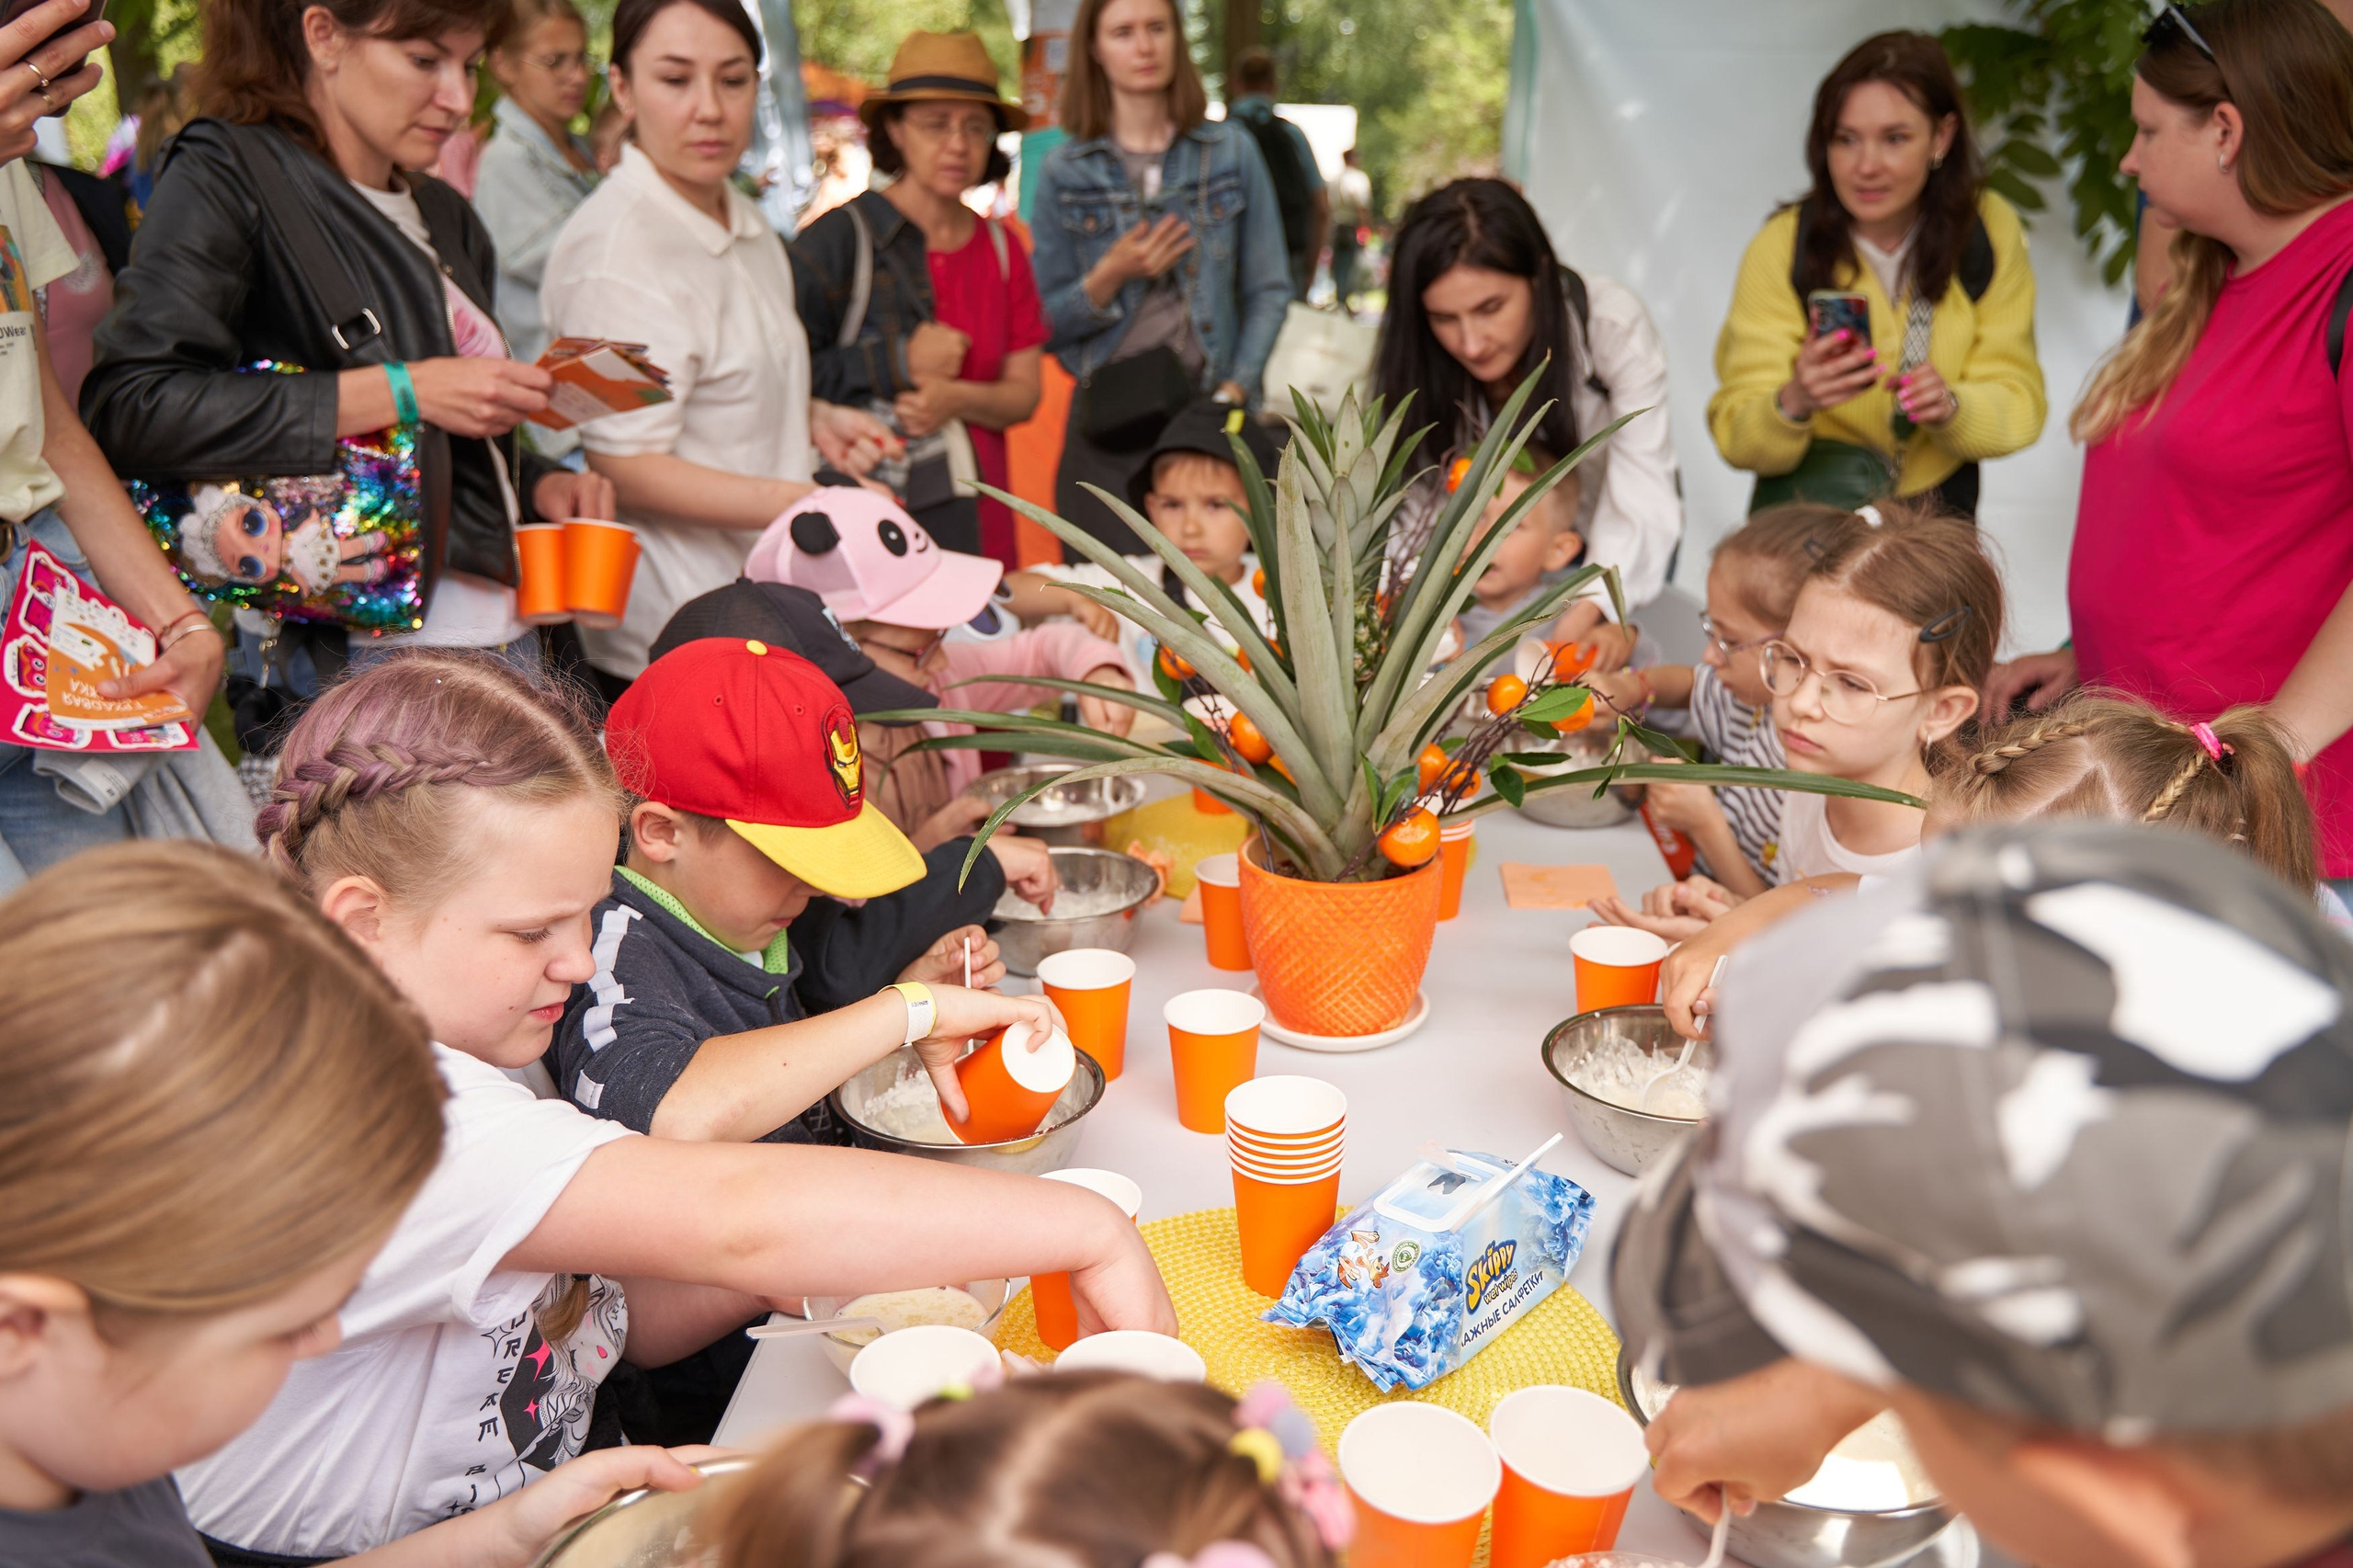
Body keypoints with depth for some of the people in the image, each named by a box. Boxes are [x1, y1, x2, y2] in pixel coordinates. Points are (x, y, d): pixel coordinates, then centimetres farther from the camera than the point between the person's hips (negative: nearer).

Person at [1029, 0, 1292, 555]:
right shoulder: (1062, 172, 6)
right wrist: (1109, 279, -11)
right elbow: (1045, 326, 6)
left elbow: (1269, 290, 8)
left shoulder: (1231, 152, 8)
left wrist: (1235, 389, -4)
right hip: (1109, 421, 0)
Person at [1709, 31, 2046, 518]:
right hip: (1807, 510, -3)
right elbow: (1738, 438, -15)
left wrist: (1950, 406, -27)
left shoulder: (1990, 231, -5)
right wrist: (1793, 403, -37)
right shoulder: (1781, 249, -12)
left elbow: (2021, 404, -5)